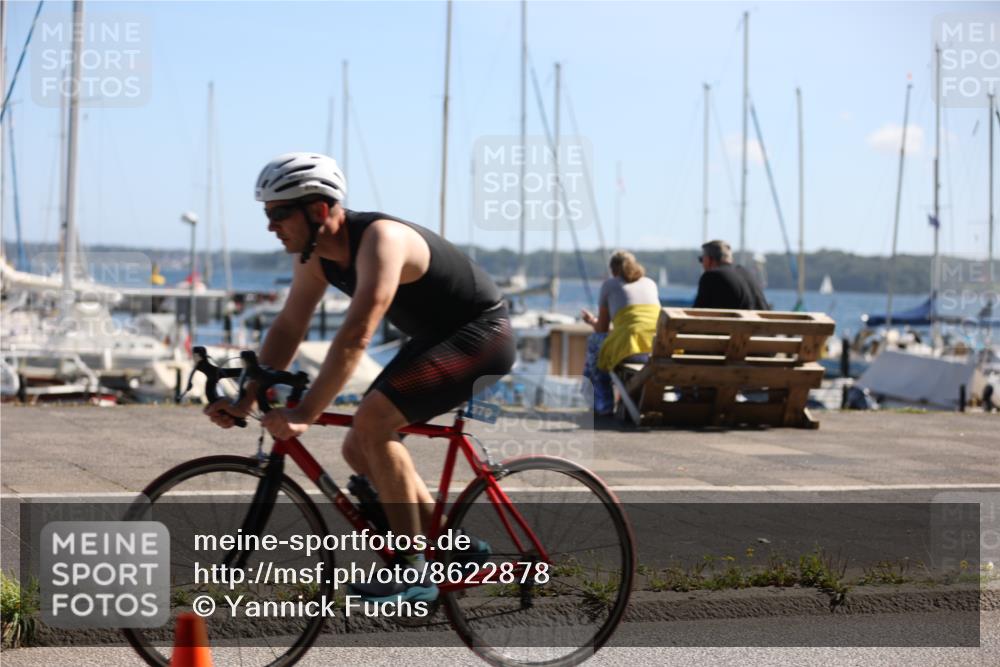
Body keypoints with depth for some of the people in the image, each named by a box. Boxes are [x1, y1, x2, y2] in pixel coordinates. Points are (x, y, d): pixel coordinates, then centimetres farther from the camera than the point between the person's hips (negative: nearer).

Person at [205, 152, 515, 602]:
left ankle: (412, 571, -18)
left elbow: (356, 337, -38)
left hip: (481, 334, -10)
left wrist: (303, 415, -42)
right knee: (359, 451, 4)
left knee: (372, 419, -25)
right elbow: (288, 327, 4)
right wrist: (245, 402, -5)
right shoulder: (314, 254, -3)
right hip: (432, 339, 10)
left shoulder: (380, 239, -30)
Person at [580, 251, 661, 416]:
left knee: (594, 341, 27)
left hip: (632, 350, -5)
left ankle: (604, 403, 27)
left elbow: (602, 329, 18)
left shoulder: (609, 284, 14)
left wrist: (593, 321, 43)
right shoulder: (650, 283, 26)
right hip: (662, 350, 5)